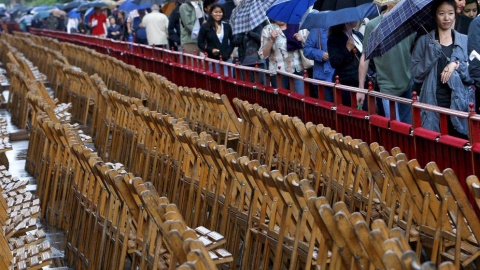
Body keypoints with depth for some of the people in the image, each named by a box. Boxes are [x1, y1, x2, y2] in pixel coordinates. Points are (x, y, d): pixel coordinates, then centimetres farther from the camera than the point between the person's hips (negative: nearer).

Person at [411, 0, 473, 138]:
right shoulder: (424, 41, 5)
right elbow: (416, 74, -1)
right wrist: (431, 53, -12)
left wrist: (456, 65, -12)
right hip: (432, 105, -1)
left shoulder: (465, 41, 7)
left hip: (459, 104, 1)